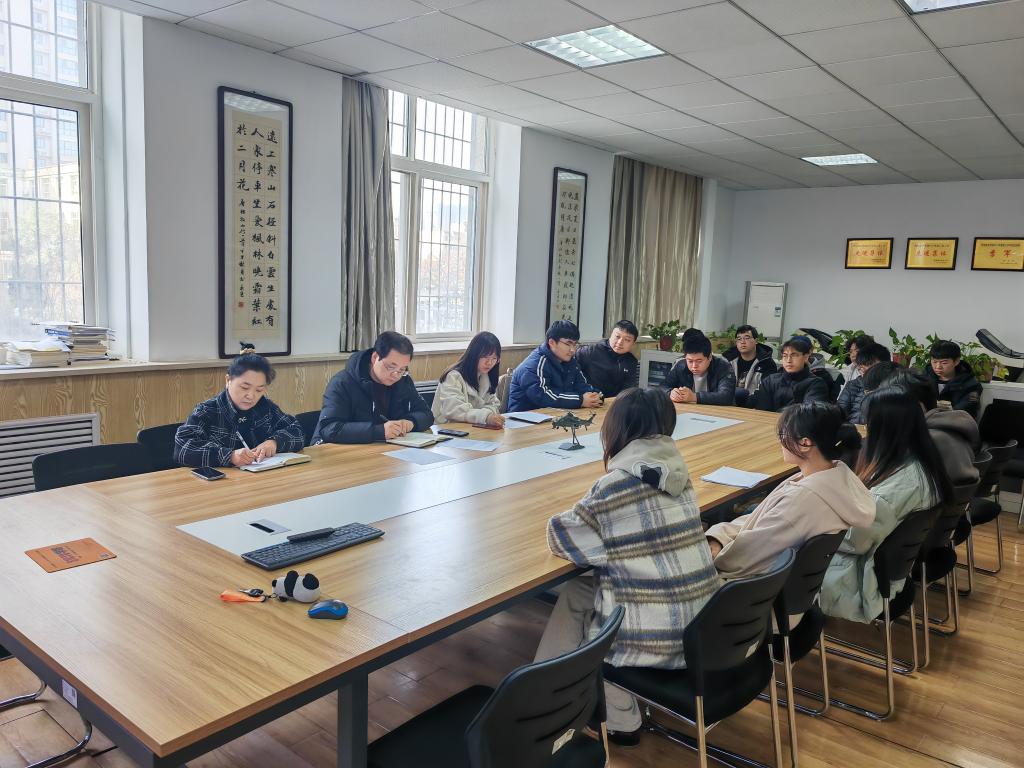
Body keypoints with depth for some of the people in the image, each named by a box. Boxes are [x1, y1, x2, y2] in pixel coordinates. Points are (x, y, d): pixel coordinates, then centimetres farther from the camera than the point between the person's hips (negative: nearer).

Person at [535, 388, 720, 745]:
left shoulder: (617, 484, -18)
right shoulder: (676, 470, 2)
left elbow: (561, 536, -7)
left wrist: (583, 515, 9)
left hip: (656, 637, -7)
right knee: (577, 591, 20)